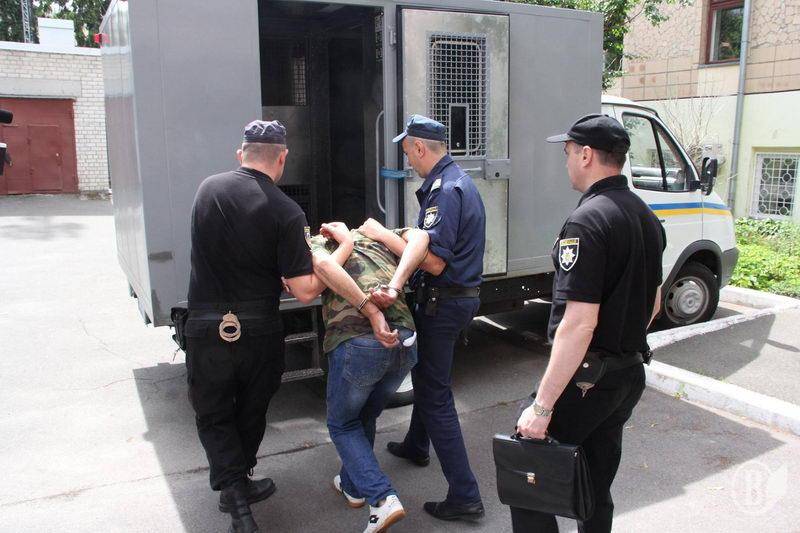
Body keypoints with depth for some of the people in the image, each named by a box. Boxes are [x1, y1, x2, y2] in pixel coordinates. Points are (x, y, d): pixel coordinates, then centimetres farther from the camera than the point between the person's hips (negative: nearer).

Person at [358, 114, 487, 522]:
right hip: (460, 294, 11)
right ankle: (416, 446, 50)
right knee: (425, 371, 28)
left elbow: (435, 262, -27)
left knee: (436, 395, -3)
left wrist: (383, 235, -18)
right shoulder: (457, 180, 12)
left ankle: (464, 496, 3)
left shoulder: (445, 189, -21)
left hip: (444, 302, -11)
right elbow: (434, 245, 3)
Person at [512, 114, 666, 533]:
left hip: (586, 379, -9)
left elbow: (579, 323, -27)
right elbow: (653, 302, 19)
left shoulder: (588, 221, -21)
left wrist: (542, 406, -24)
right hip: (630, 375, 9)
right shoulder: (647, 218, 9)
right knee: (597, 489, 20)